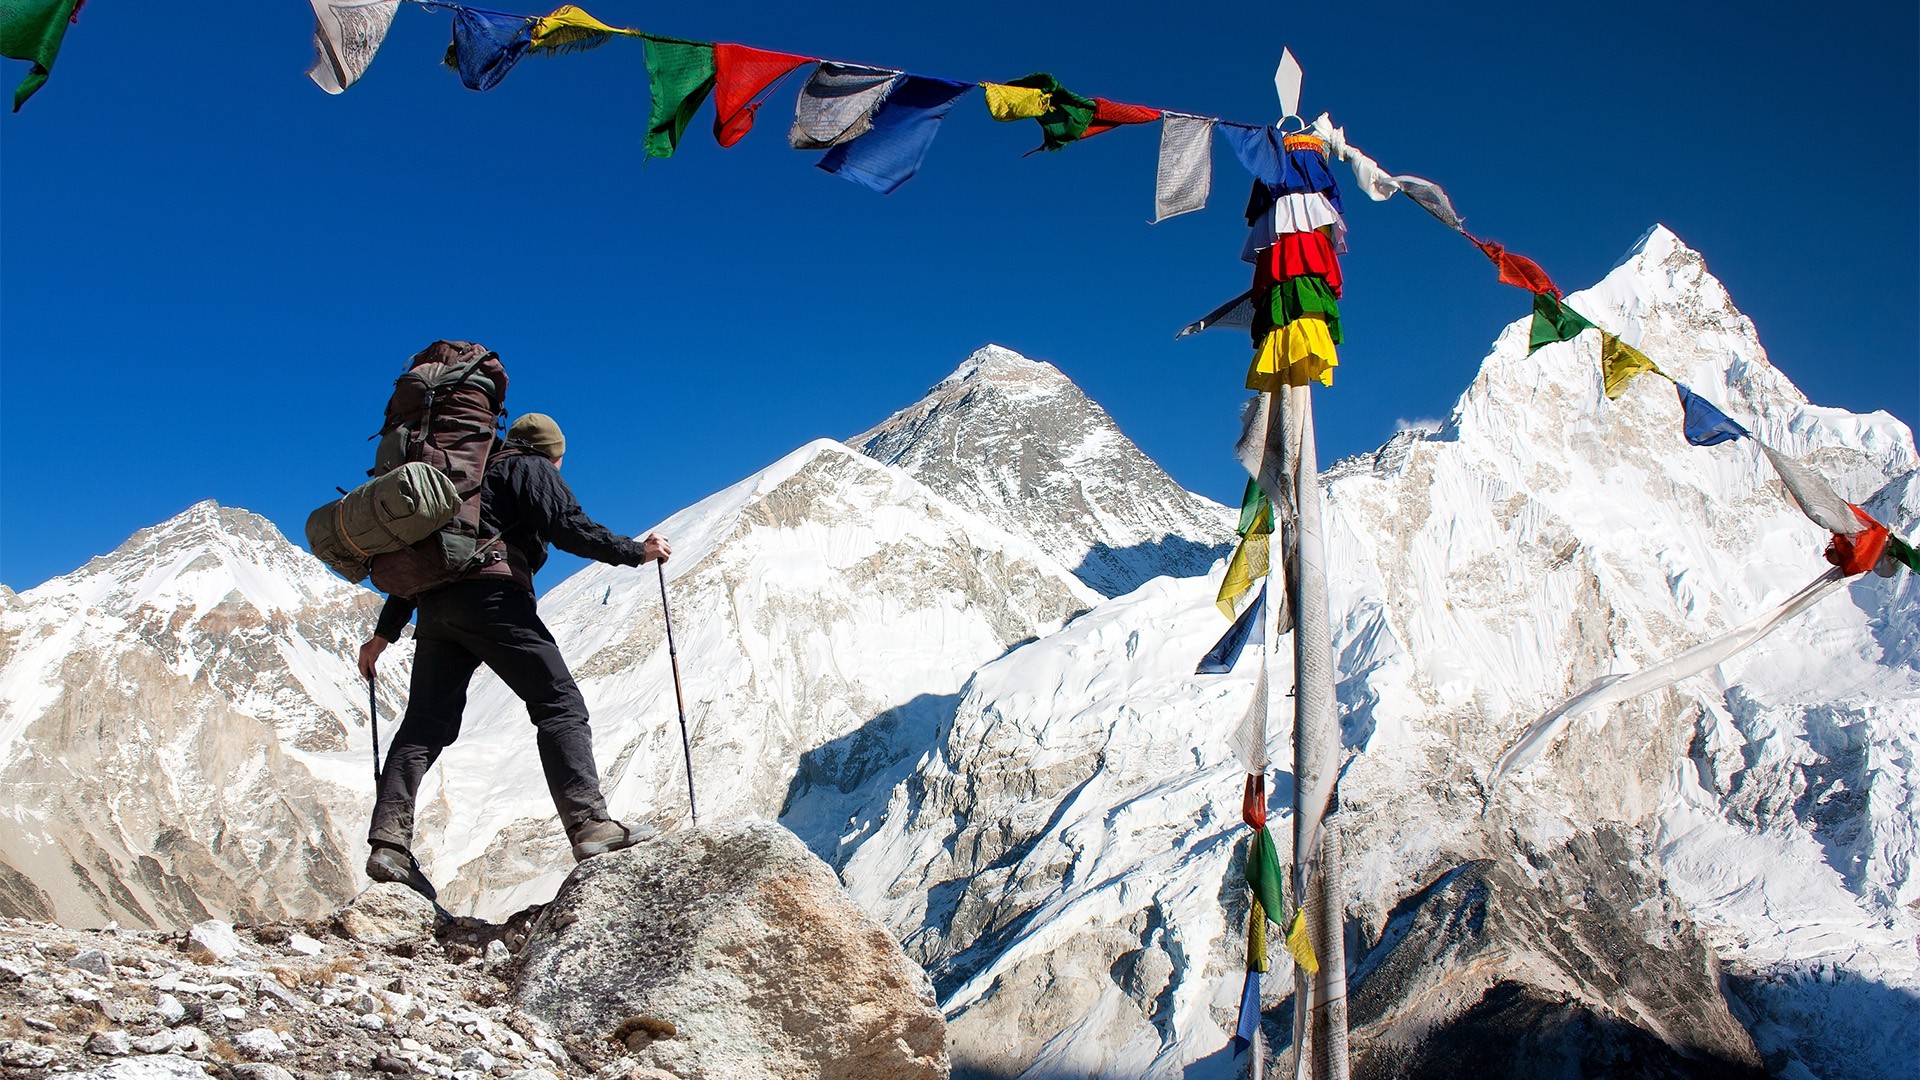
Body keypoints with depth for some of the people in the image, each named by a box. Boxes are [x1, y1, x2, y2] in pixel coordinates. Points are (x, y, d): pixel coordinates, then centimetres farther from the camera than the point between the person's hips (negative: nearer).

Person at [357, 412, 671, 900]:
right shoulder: (533, 469, 13)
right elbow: (568, 527, -6)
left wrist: (385, 631, 29)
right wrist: (635, 551, 1)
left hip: (435, 604, 7)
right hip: (492, 594, -7)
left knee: (427, 722, 7)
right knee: (560, 703, -8)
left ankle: (388, 843, -4)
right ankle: (589, 824, -20)